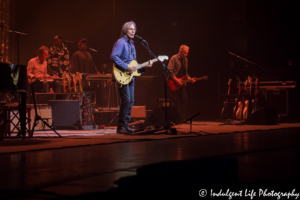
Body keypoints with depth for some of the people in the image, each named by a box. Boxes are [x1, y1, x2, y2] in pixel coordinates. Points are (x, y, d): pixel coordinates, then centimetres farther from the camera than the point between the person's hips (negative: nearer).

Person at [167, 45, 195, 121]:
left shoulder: (185, 59, 13)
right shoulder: (174, 58, -11)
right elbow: (169, 71, -17)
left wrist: (189, 78, 5)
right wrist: (176, 79, -21)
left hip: (181, 83, 7)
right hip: (173, 83, -7)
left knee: (184, 100, 2)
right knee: (175, 102, -5)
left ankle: (183, 118, 8)